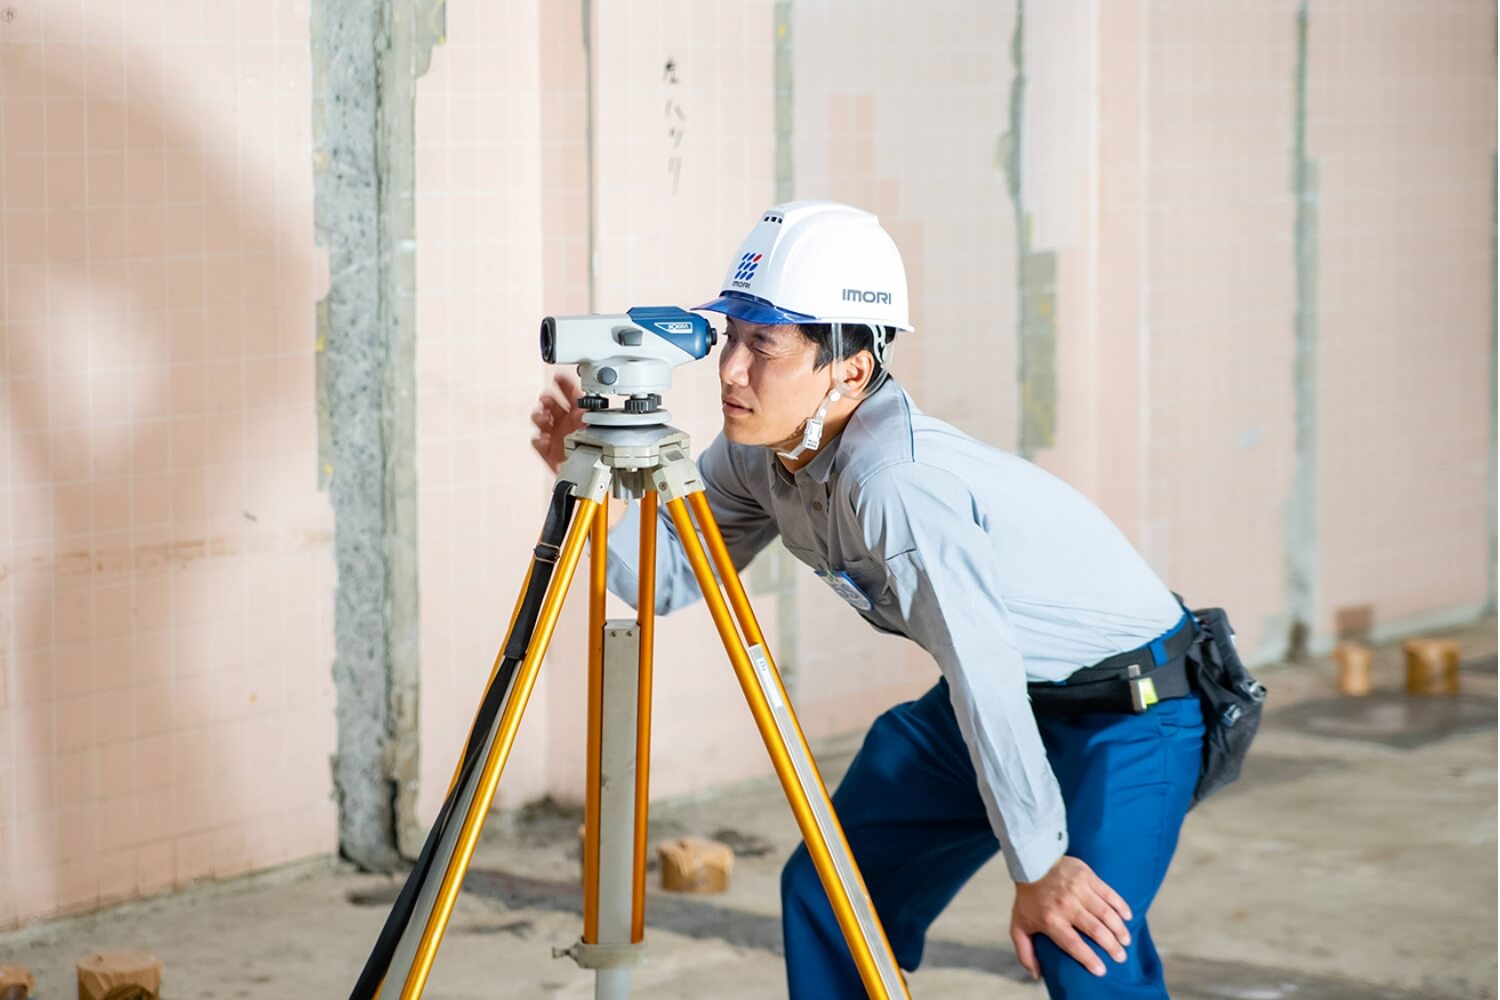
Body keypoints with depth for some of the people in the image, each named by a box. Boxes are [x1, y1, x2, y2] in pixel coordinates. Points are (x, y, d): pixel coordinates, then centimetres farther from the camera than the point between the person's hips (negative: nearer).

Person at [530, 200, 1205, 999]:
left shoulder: (898, 481, -34)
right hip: (997, 699, 9)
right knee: (829, 893, 11)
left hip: (1132, 709, -9)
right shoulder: (756, 457, -8)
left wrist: (1039, 866, -27)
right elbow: (668, 577, 0)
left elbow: (985, 673, -32)